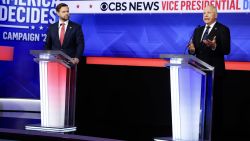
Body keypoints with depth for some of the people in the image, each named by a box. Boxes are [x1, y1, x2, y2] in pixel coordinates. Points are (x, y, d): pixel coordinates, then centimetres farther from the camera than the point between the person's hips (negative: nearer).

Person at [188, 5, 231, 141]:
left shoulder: (223, 29, -4)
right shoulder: (198, 30, 15)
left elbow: (227, 50, -13)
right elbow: (194, 49, 14)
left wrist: (214, 46, -31)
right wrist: (192, 49, -10)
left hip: (215, 72, -6)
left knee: (214, 103, -2)